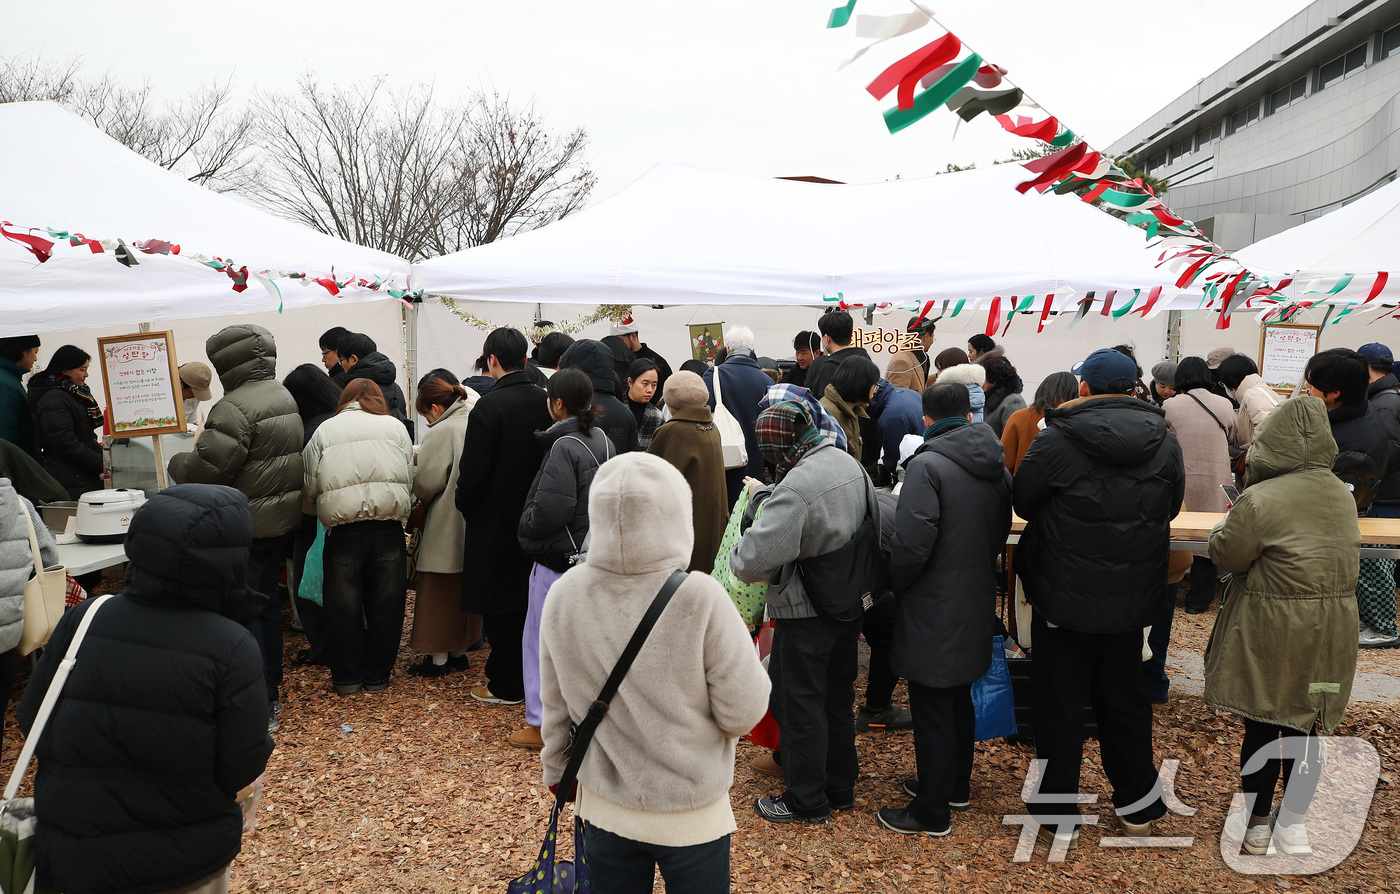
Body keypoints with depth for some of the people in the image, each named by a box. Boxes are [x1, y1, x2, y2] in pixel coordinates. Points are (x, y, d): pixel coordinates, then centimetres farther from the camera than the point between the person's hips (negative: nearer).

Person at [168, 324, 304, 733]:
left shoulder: (236, 406, -20)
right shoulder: (284, 396, 12)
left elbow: (210, 466, -23)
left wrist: (178, 463, -2)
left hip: (247, 525, -10)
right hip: (281, 518, 10)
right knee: (266, 603, 19)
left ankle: (259, 705, 0)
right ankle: (270, 690, 30)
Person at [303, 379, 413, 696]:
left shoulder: (325, 430, 8)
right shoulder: (395, 427, 9)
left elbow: (309, 490, 7)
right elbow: (411, 480, 8)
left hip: (343, 531, 0)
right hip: (388, 529, 1)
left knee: (343, 607, 12)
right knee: (385, 605, 12)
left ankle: (347, 679, 22)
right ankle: (377, 677, 22)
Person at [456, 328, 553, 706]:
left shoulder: (489, 406, -19)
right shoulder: (546, 402, -1)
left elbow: (473, 472, -17)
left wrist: (465, 506, 1)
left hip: (496, 520, -6)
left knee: (500, 605, 5)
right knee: (528, 597, 17)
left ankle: (505, 685, 13)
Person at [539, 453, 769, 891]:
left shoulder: (565, 595, -12)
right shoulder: (700, 599, -24)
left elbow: (554, 708, 1)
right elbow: (743, 712, -18)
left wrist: (557, 771, 17)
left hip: (603, 809, 3)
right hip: (692, 816, -3)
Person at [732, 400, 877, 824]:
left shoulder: (795, 487, -28)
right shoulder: (850, 463, -1)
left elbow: (754, 558, -32)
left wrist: (739, 559, -8)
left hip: (805, 614, -8)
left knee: (799, 705, 7)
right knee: (838, 698, 20)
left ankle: (807, 801, 19)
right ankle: (841, 787, 34)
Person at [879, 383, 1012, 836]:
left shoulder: (928, 466, -19)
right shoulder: (998, 467, 6)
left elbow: (911, 543, -24)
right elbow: (1002, 532, 13)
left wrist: (895, 583, -7)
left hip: (934, 609, -8)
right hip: (977, 604, 8)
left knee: (931, 712, 2)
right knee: (960, 700, 22)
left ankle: (932, 811, 12)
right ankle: (957, 786, 37)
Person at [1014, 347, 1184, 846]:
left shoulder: (1058, 441, -17)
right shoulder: (1165, 442, -3)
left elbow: (1023, 501, -3)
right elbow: (1171, 509, 11)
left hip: (1064, 598, -4)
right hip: (1133, 598, 4)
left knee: (1059, 706, 9)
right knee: (1125, 700, 20)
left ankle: (1058, 817, 18)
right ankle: (1139, 806, 33)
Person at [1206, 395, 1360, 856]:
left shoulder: (1258, 500, -20)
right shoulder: (1342, 495, 0)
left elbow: (1227, 556, -10)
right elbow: (1342, 555, 11)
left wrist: (1225, 525, 8)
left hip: (1270, 631, -5)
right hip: (1330, 631, 5)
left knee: (1261, 726, 9)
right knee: (1305, 728, 15)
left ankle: (1256, 822, 21)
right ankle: (1293, 821, 26)